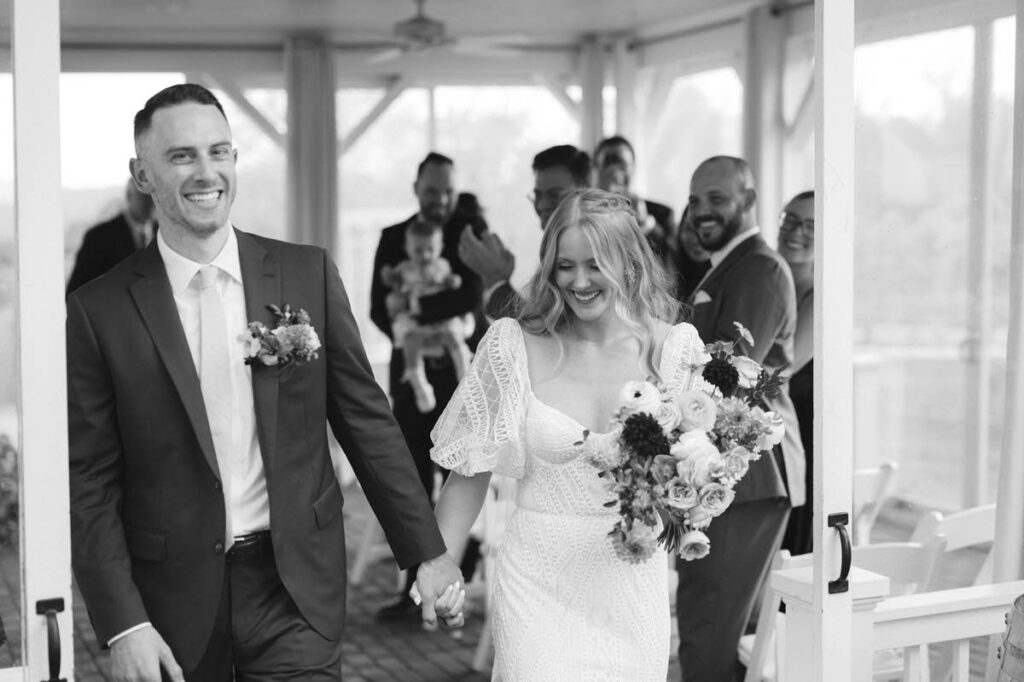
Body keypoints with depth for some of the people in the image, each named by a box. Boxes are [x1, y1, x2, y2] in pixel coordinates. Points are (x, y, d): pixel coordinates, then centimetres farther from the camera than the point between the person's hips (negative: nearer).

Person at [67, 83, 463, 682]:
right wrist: (123, 625, -9)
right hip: (176, 603, 0)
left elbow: (368, 422, 5)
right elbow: (90, 485, -3)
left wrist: (427, 551, 6)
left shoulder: (308, 274, 0)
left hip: (297, 590, 1)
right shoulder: (100, 312, -4)